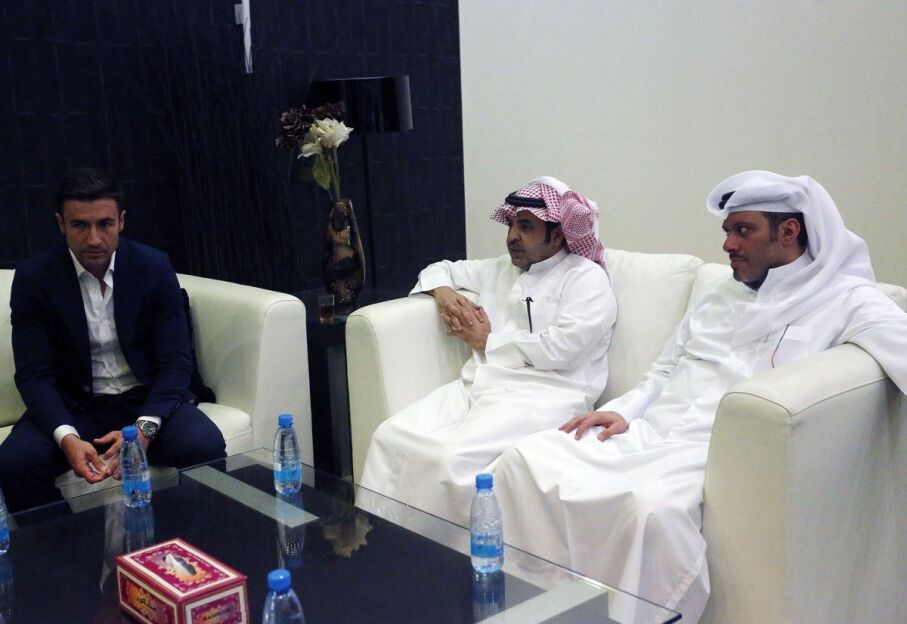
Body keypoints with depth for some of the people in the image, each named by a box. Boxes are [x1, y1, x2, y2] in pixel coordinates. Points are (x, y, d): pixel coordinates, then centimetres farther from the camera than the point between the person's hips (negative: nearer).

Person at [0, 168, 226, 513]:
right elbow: (34, 374, -9)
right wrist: (66, 437, -29)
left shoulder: (154, 266, -6)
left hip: (148, 398, 0)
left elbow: (175, 362, -8)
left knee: (205, 447, -28)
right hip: (72, 406, 1)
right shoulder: (33, 277, -6)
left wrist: (145, 427, -27)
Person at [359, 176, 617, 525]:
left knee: (449, 458, -32)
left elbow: (562, 348, -13)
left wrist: (488, 342, -2)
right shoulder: (500, 270, 23)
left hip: (542, 394, -7)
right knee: (390, 437, -17)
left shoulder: (587, 278, 1)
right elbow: (442, 269, 36)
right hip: (478, 386, 7)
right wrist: (442, 291, 10)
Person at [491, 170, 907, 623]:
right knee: (526, 460, -14)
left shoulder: (845, 300, 2)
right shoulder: (721, 292, 22)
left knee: (652, 508, -39)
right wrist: (623, 412, 6)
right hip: (649, 432, 7)